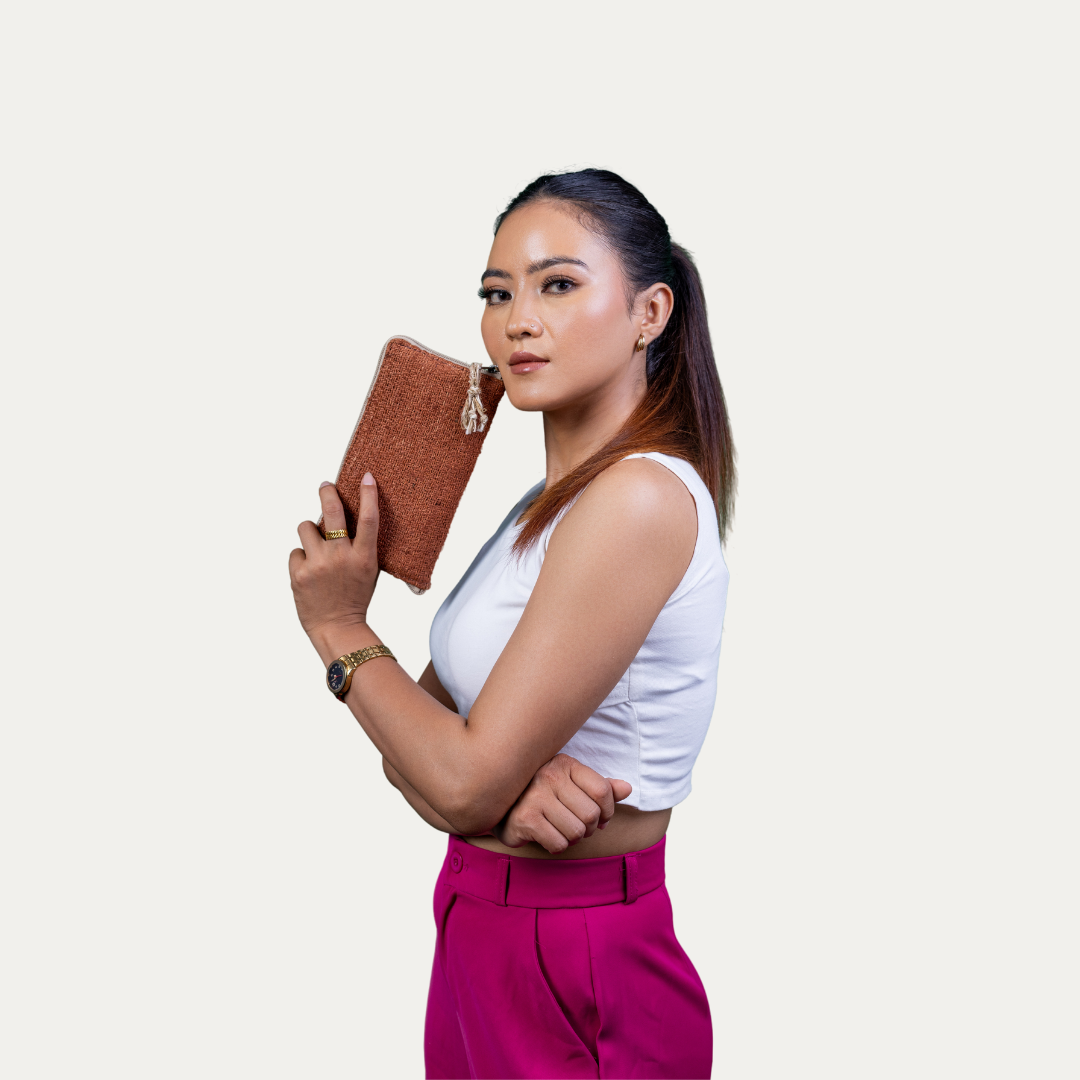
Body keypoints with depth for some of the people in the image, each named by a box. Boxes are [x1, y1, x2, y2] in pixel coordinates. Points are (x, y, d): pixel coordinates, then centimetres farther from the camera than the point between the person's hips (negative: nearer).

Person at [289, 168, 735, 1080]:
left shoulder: (644, 495, -23)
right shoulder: (547, 506, 6)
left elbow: (464, 782, -22)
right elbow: (421, 747, 3)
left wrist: (340, 629, -8)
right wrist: (509, 786, -19)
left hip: (575, 974, -8)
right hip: (485, 936, 8)